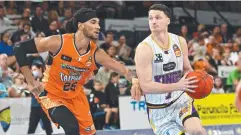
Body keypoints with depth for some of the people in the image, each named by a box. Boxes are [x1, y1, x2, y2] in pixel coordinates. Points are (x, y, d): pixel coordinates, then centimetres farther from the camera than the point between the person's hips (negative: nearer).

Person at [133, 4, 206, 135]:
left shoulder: (180, 42, -2)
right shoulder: (144, 48, -18)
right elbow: (146, 86, -24)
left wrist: (196, 80, -9)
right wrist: (177, 86, -35)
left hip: (180, 99, 2)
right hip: (159, 109, -2)